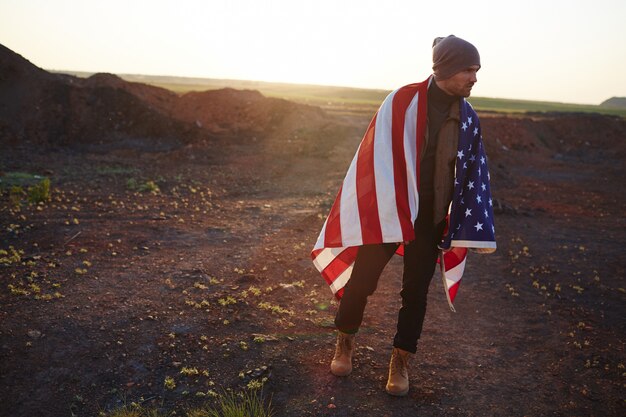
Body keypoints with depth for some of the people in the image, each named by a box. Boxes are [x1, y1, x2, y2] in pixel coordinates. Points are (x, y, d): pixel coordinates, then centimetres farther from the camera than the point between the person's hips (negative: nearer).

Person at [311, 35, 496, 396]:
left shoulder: (468, 118, 1)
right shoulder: (402, 102, -13)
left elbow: (475, 174, 6)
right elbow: (376, 158, -12)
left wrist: (477, 230, 3)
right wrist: (378, 212, -16)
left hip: (431, 219, 3)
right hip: (386, 212, -3)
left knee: (416, 290, 9)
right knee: (362, 279, 7)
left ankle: (401, 361, 27)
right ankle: (346, 341, 33)